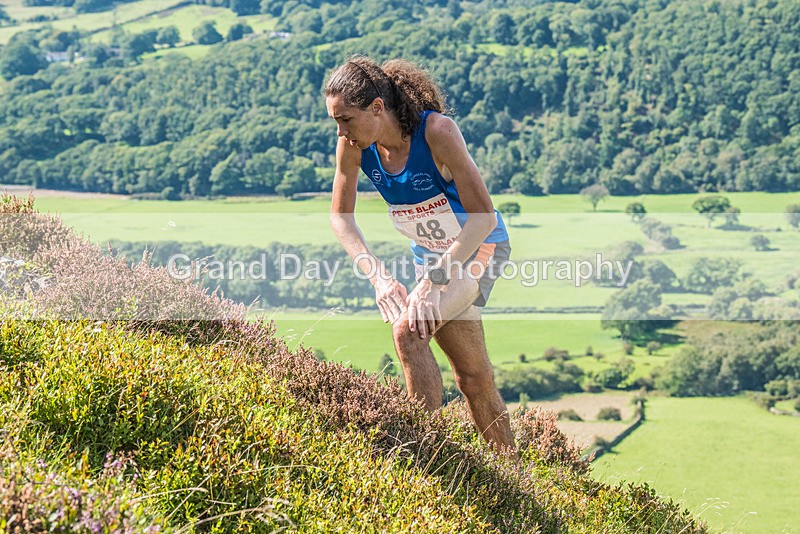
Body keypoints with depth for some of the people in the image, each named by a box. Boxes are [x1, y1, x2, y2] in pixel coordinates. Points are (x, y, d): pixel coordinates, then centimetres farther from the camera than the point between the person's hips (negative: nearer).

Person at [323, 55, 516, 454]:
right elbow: (340, 215, -5)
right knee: (473, 378, 8)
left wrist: (434, 280, -37)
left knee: (409, 330, -27)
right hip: (429, 254, 6)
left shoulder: (437, 131, -31)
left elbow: (482, 216, -32)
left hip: (479, 247, -6)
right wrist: (378, 276, -19)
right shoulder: (353, 146, -16)